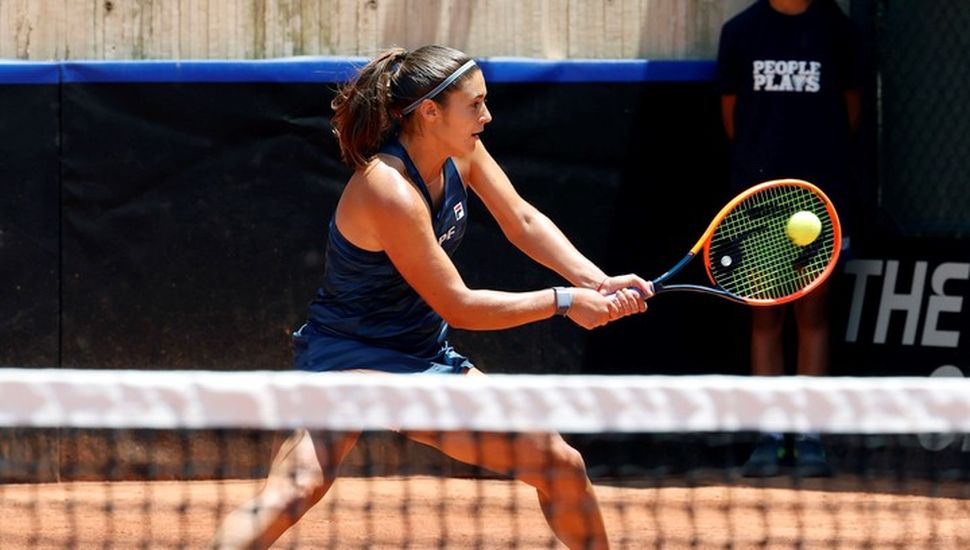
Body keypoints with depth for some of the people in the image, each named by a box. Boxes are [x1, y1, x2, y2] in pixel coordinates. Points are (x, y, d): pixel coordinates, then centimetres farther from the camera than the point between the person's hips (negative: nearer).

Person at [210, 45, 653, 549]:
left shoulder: (461, 150, -3)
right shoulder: (390, 191, -27)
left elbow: (523, 222, 6)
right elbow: (457, 306, -23)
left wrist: (598, 283, -9)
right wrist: (563, 301, -17)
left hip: (425, 357, 9)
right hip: (349, 356, -9)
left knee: (561, 466, 7)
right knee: (292, 493, -34)